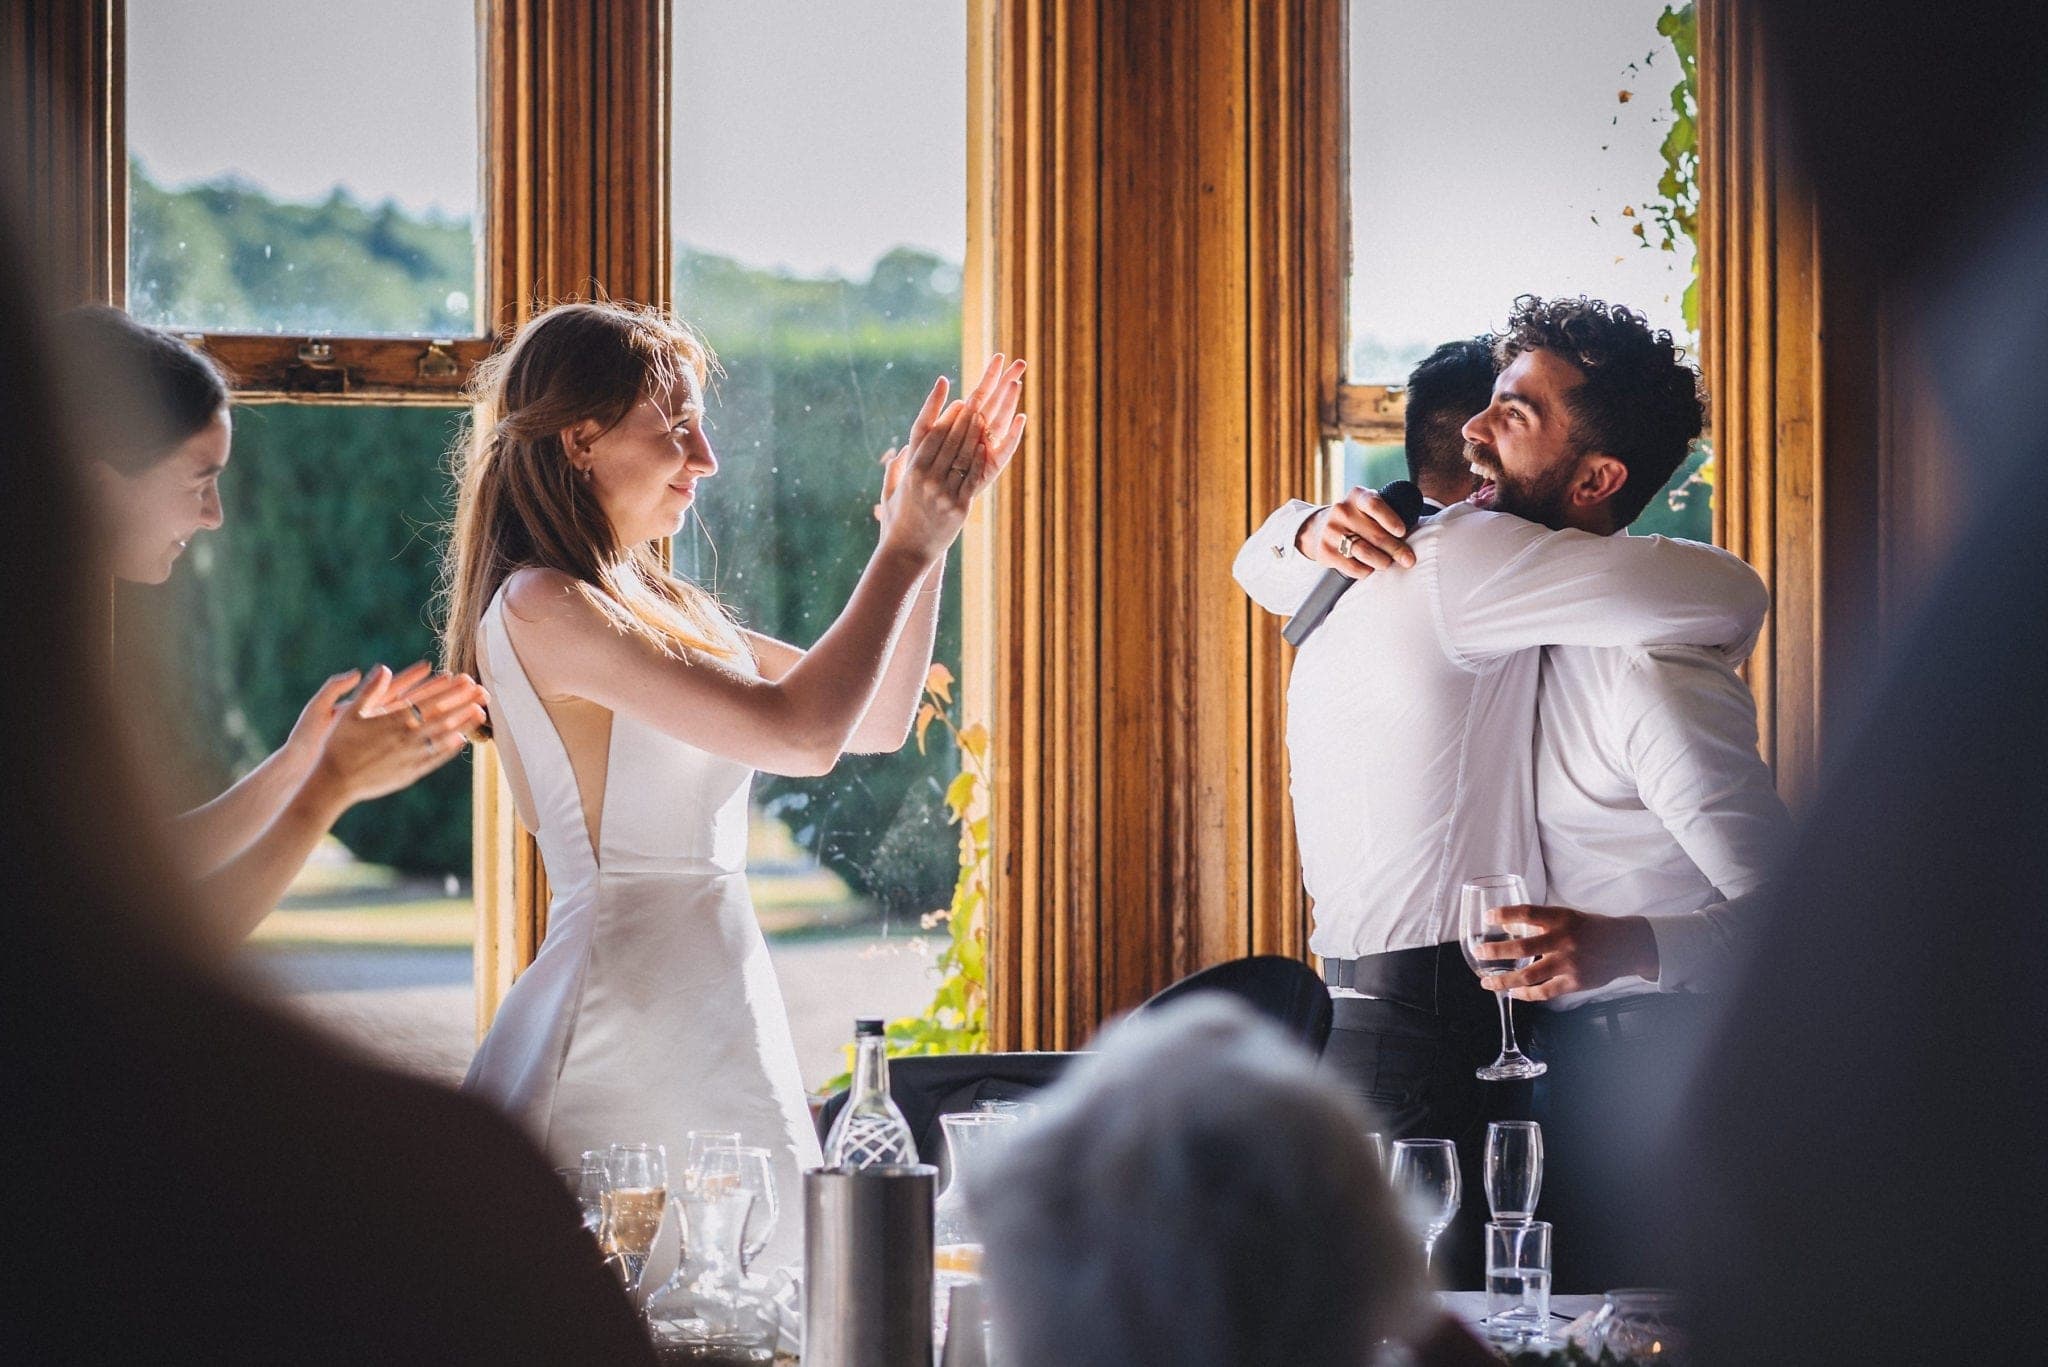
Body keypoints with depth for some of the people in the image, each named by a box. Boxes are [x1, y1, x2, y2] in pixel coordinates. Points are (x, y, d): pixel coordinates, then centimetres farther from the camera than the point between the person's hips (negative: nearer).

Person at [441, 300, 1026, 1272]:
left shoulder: (659, 602, 15)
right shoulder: (540, 610, -13)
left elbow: (876, 719, 20)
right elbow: (800, 733, -20)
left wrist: (921, 539, 11)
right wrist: (908, 550, -9)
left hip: (716, 1001, 9)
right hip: (635, 1018, -9)